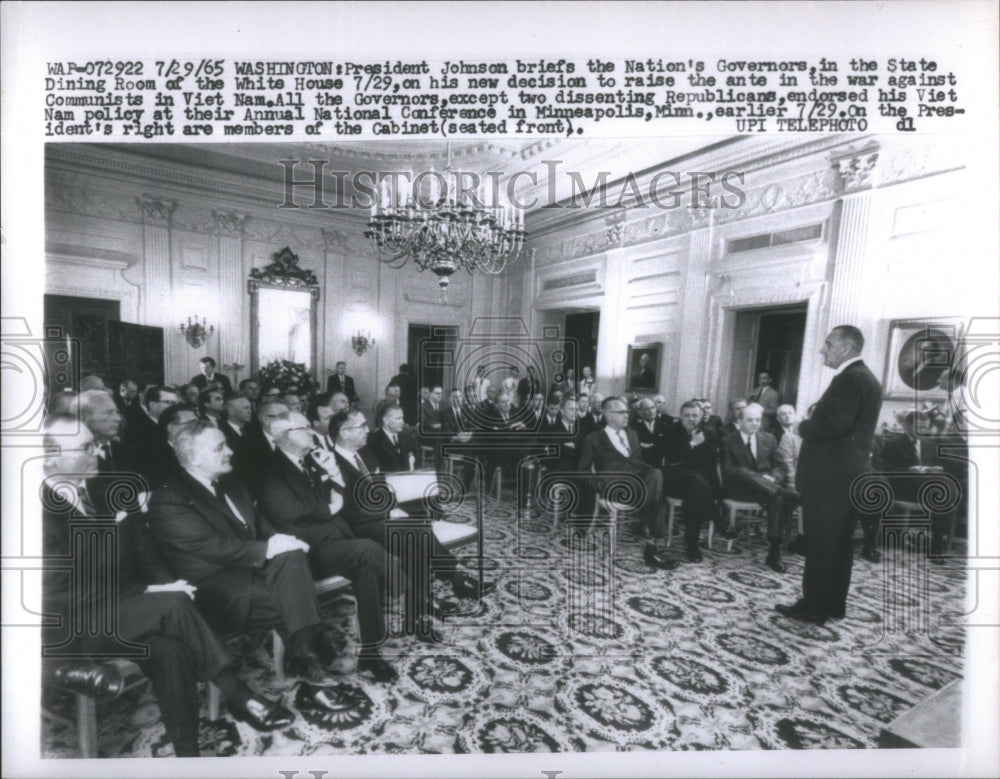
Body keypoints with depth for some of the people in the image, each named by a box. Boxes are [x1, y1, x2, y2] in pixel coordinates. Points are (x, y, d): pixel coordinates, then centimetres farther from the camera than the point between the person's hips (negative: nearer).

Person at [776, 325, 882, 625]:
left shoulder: (849, 378, -16)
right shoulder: (865, 377, 16)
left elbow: (835, 423, -26)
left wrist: (803, 427, -9)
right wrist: (811, 425, 9)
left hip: (829, 474, -10)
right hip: (848, 472, 10)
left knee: (820, 542, -2)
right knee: (839, 541, 15)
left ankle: (814, 606, 6)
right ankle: (834, 603, 24)